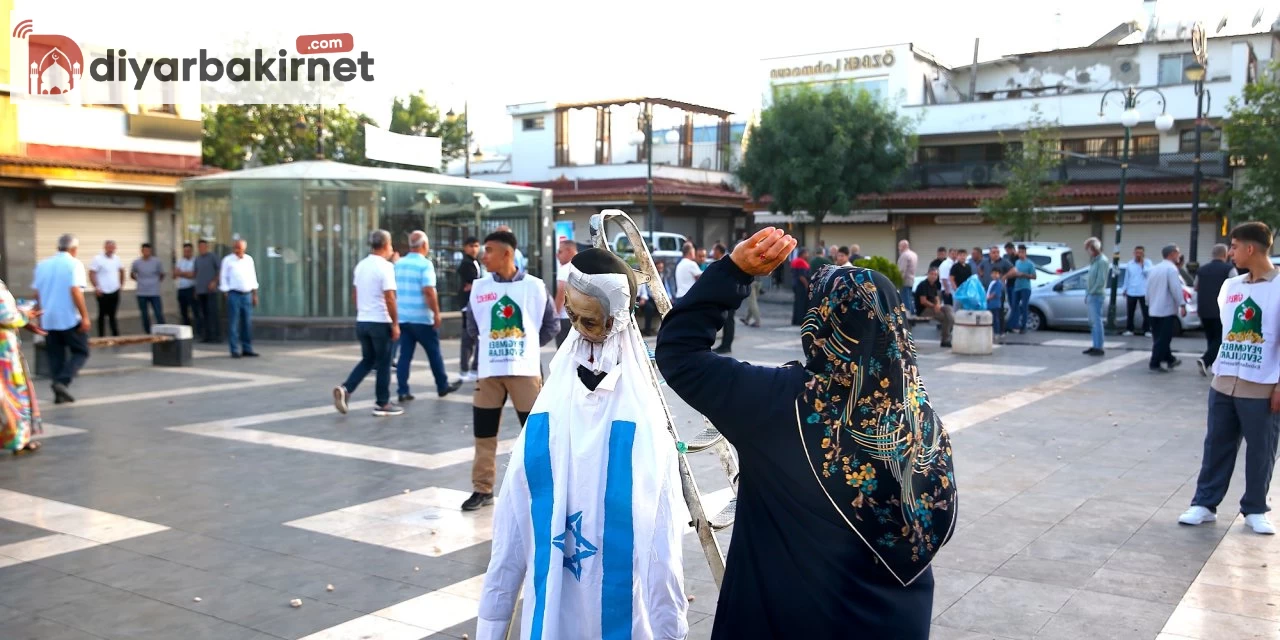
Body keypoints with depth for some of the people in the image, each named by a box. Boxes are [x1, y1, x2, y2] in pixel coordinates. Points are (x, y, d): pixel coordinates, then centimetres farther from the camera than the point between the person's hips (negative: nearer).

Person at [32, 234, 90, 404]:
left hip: (48, 319, 5)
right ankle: (63, 382, -13)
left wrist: (40, 315, 21)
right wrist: (85, 316, -15)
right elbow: (75, 291, -17)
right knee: (80, 352, 6)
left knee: (55, 356, 11)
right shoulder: (74, 264, -8)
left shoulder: (42, 264, 10)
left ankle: (59, 393, 10)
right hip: (69, 318, -5)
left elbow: (37, 293, 11)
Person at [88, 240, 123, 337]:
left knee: (113, 315, 9)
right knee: (102, 315, 2)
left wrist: (121, 283, 16)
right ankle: (101, 336, 8)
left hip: (115, 292, 5)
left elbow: (121, 270, 24)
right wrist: (96, 287, -19)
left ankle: (116, 335, 10)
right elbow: (91, 274, -12)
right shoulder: (98, 259, -9)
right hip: (103, 292, -5)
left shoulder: (116, 258, 8)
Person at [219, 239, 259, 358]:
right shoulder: (227, 260, 0)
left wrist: (255, 294, 13)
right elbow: (223, 278, 1)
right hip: (234, 294, -4)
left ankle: (247, 349, 11)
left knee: (247, 323, 5)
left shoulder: (249, 260, 12)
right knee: (233, 323, -4)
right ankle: (235, 350, -1)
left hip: (247, 294, 4)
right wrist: (226, 294, -6)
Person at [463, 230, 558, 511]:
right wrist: (493, 343, 9)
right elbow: (473, 327, 15)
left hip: (525, 370, -3)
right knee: (483, 432, 7)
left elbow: (552, 325, 4)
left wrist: (529, 346, 2)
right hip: (490, 371, 3)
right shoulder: (479, 287, 4)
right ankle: (483, 489, 19)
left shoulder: (534, 286, -3)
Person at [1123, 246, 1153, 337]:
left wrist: (1142, 264, -13)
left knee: (1146, 313, -3)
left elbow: (1148, 273, -13)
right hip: (1131, 292, 3)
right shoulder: (1129, 264, 11)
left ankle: (1146, 330, 2)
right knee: (1130, 312, 6)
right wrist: (1125, 289, 14)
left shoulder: (1147, 263, 2)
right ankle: (1129, 329, 12)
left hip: (1144, 292, -3)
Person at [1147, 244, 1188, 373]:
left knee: (1160, 338, 14)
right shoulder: (1171, 268, -12)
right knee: (1163, 338, -6)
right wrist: (1182, 305, -19)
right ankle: (1155, 363, -8)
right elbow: (1176, 289, -20)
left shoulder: (1154, 269, 13)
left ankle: (1169, 359, 25)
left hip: (1154, 310, 8)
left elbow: (1148, 289, 16)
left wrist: (1149, 303, 22)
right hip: (1167, 309, -8)